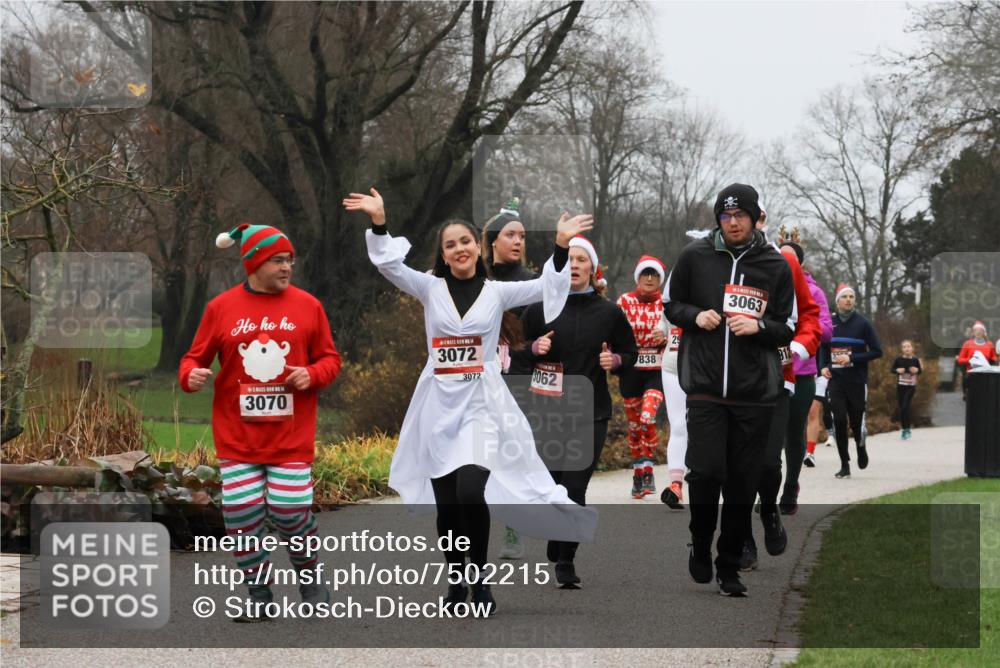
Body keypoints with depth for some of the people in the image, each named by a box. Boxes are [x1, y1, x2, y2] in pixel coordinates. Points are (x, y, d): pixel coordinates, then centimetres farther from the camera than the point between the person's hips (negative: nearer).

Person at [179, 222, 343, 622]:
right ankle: (259, 594, 13)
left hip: (291, 435, 0)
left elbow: (330, 359, 10)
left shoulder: (307, 306, 3)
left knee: (291, 509, -7)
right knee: (241, 511, -5)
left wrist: (312, 375, -10)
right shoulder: (221, 308, 2)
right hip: (237, 435, 1)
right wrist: (191, 375, -13)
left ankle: (309, 578, 21)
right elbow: (195, 358, 9)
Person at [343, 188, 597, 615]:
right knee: (446, 501, 4)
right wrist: (379, 222, -21)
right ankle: (456, 582, 17)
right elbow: (390, 266, -7)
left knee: (470, 491, -19)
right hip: (439, 403, 2)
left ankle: (480, 580, -4)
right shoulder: (431, 288, 6)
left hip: (482, 402, -2)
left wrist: (561, 246, -19)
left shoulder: (496, 292, 5)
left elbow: (545, 289, -5)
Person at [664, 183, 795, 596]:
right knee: (706, 471, -12)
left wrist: (758, 326, -11)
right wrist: (695, 315, -6)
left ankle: (729, 567, 16)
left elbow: (788, 329, 9)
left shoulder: (776, 266, 5)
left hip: (755, 392, 1)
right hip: (705, 387, -1)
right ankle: (700, 547, 13)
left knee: (742, 484, 4)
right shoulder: (695, 256, 4)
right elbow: (671, 304, 15)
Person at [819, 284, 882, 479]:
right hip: (836, 380, 2)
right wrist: (824, 366, 4)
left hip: (857, 380, -2)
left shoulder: (862, 323, -4)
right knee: (839, 421, -7)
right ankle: (845, 465, 1)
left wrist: (852, 358, -15)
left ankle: (861, 448, 36)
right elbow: (824, 348, 22)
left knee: (857, 420, 2)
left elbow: (877, 351, -5)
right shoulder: (830, 323, 7)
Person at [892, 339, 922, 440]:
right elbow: (892, 369, 6)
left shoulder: (915, 360, -4)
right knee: (901, 408, 6)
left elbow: (920, 370, 9)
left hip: (911, 387, -2)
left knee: (905, 407, -13)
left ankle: (907, 429, -6)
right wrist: (898, 370, -14)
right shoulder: (898, 360, -4)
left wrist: (916, 370, -13)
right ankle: (904, 429, 19)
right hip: (900, 386, 2)